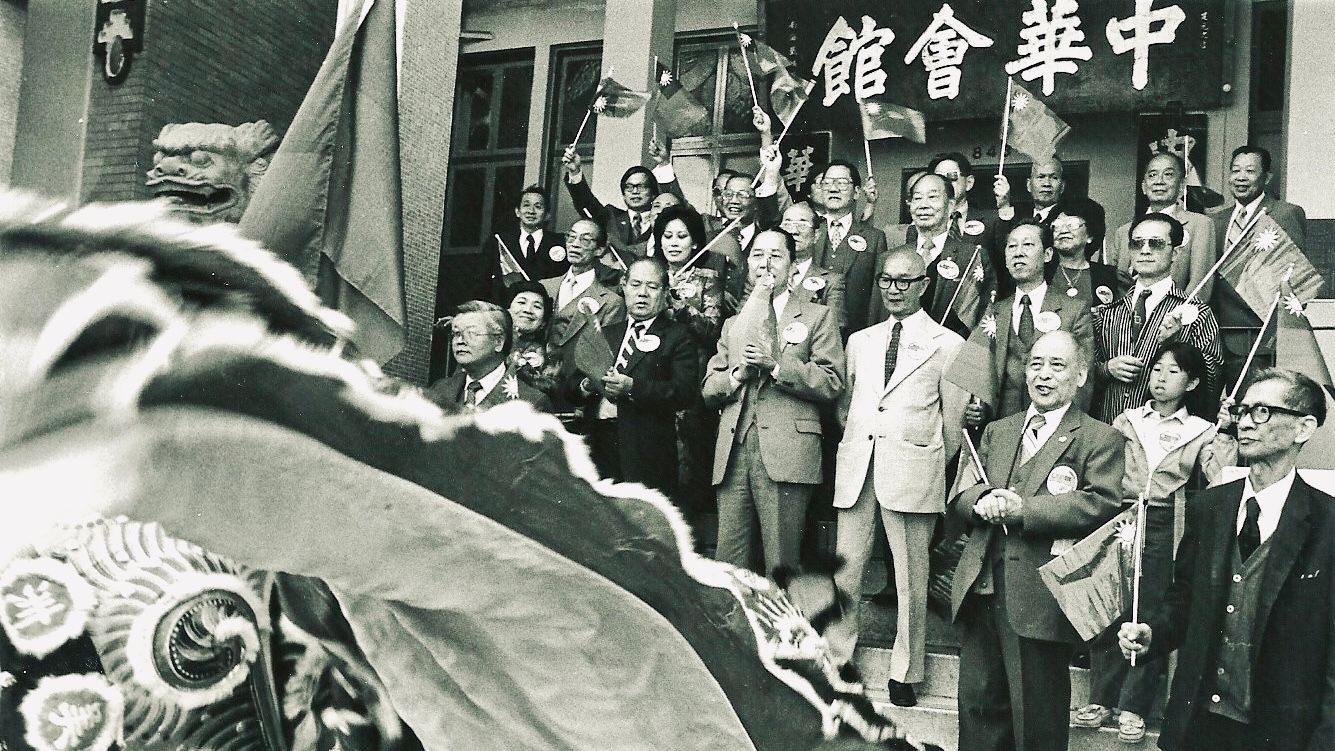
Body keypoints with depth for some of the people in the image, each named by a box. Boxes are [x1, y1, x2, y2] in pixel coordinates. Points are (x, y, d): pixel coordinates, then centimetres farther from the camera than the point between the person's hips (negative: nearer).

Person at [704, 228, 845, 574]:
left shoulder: (817, 317, 9)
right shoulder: (733, 324, 23)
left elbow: (832, 384, -2)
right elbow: (708, 390, 17)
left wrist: (776, 365, -12)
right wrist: (737, 375, -3)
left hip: (786, 453, -4)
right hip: (733, 454, 4)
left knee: (780, 564, -2)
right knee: (729, 562, 2)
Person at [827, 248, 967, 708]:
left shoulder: (947, 344, 4)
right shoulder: (859, 341, 17)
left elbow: (952, 423, 6)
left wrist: (934, 468, 6)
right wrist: (855, 441, 11)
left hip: (912, 469, -4)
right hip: (856, 465, 4)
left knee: (911, 575, 0)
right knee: (845, 569, 5)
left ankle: (905, 674, 12)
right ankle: (838, 661, 17)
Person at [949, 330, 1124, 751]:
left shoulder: (1100, 440, 2)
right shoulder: (996, 432, 19)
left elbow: (1102, 504, -14)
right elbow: (957, 495, 13)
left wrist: (1022, 509, -20)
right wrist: (983, 500, -11)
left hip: (1040, 600, -5)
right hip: (980, 590, 5)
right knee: (978, 705, 13)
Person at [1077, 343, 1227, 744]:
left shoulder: (1200, 431, 6)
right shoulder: (1126, 420, 9)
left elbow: (1222, 482, -5)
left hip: (1165, 528, -1)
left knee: (1151, 615, 3)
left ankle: (1133, 707, 14)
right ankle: (1102, 698, 15)